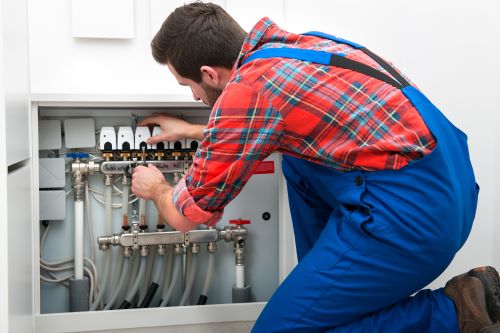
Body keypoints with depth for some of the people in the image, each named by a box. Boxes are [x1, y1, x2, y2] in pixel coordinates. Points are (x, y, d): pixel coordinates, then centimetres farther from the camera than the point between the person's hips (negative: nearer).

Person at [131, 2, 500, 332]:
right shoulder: (289, 45, 11)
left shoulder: (244, 90, -13)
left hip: (411, 215, -9)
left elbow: (185, 216, 2)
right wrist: (191, 131, 43)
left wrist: (157, 189, 24)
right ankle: (329, 282, 23)